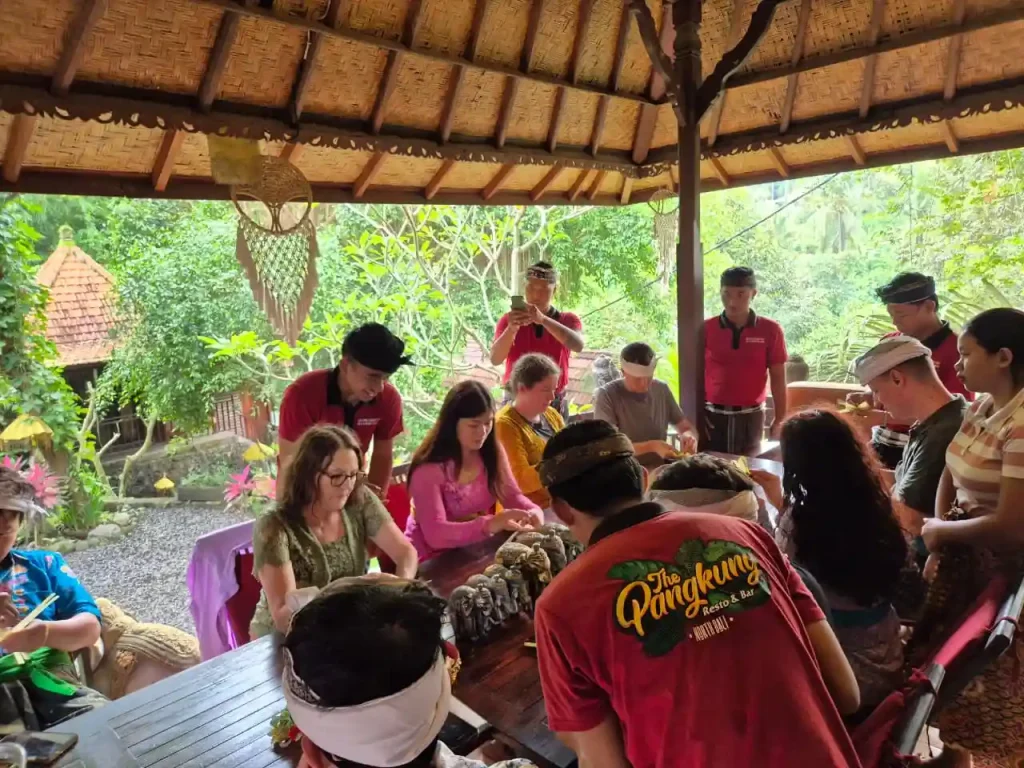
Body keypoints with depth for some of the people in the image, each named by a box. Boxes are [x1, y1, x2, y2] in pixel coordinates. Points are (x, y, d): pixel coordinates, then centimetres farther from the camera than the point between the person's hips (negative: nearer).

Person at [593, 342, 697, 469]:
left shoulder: (662, 389, 4)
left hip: (660, 469, 5)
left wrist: (688, 436, -11)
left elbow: (687, 428, 11)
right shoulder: (606, 395, -10)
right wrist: (651, 446, -25)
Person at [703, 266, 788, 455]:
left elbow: (778, 379, 3)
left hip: (751, 417, 0)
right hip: (712, 416, 0)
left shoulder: (770, 330, -1)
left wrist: (780, 420, 0)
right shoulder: (706, 329, -1)